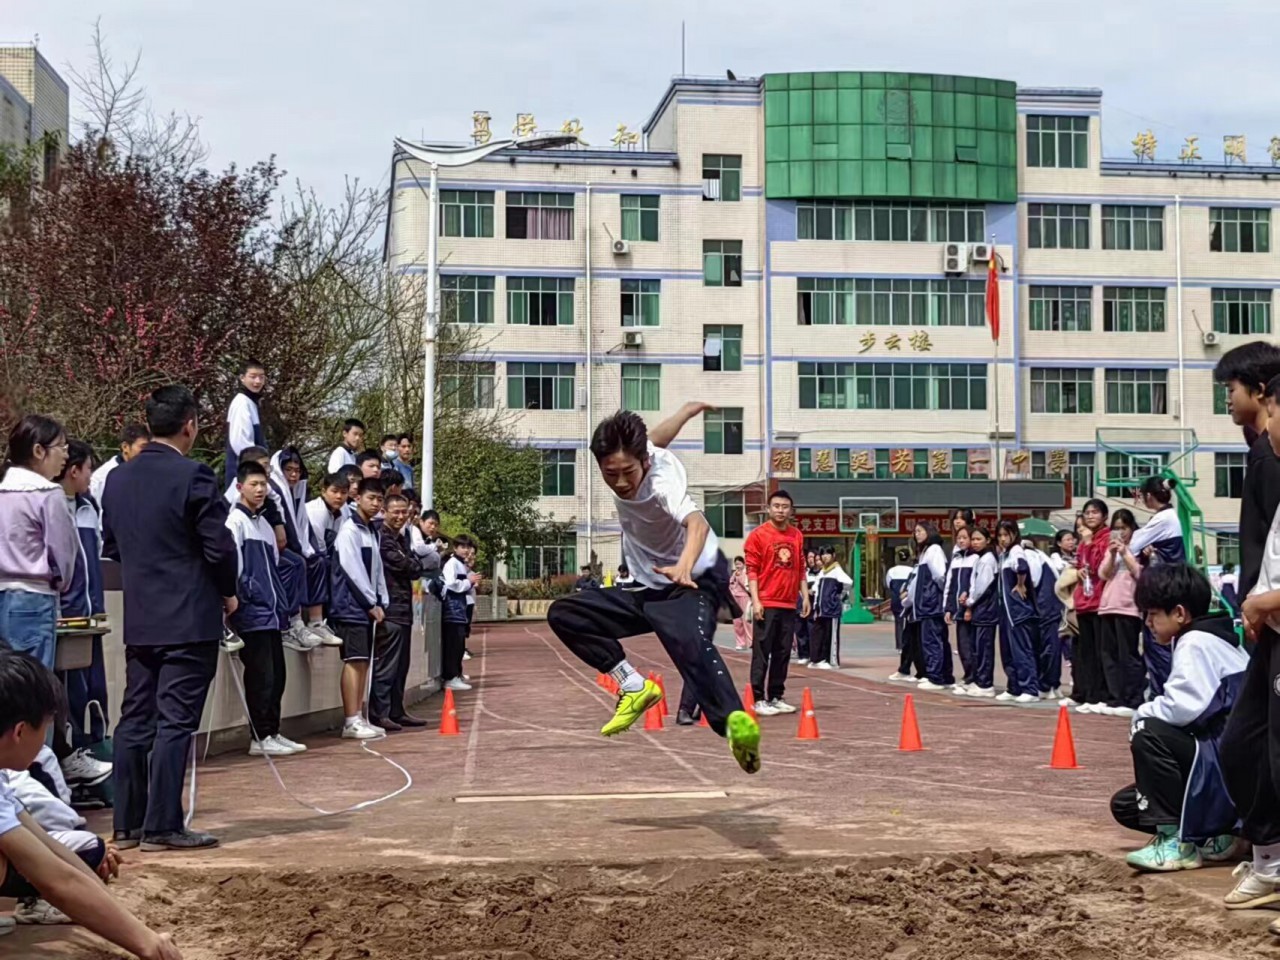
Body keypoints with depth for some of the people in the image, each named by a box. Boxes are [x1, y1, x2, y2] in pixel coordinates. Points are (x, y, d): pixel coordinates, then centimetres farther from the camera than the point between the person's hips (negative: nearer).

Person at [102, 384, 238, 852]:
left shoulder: (117, 479, 7)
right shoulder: (194, 477, -14)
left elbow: (110, 546, 14)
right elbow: (219, 546, -14)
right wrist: (228, 591, 3)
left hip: (138, 618, 7)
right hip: (190, 618, -6)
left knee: (135, 720, 10)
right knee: (175, 722, -4)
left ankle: (127, 823, 14)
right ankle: (162, 826, -3)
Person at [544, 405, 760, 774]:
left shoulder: (662, 481, -29)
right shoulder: (629, 453, -7)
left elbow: (697, 522, -50)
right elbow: (654, 440, 16)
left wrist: (684, 566, -72)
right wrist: (686, 411, 38)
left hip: (692, 583, -9)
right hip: (647, 590, 9)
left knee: (690, 640, -40)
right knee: (563, 613, -1)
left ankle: (735, 723, -60)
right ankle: (633, 685, -9)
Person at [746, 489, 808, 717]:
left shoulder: (797, 536, 11)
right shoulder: (758, 535, -4)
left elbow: (800, 569, 17)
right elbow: (752, 569, -6)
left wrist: (805, 596, 10)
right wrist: (755, 600, -13)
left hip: (789, 604, 5)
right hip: (766, 604, -5)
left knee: (783, 653, 9)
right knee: (762, 653, -3)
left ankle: (776, 697, 17)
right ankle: (759, 699, 1)